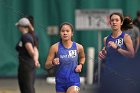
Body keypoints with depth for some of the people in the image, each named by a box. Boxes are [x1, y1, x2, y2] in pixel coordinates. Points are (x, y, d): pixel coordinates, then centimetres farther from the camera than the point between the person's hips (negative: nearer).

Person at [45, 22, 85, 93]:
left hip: (74, 82, -1)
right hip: (60, 82, 1)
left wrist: (80, 65, 2)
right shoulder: (55, 47, -7)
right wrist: (53, 63, -22)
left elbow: (82, 57, 22)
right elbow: (47, 65, -2)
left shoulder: (78, 47, -3)